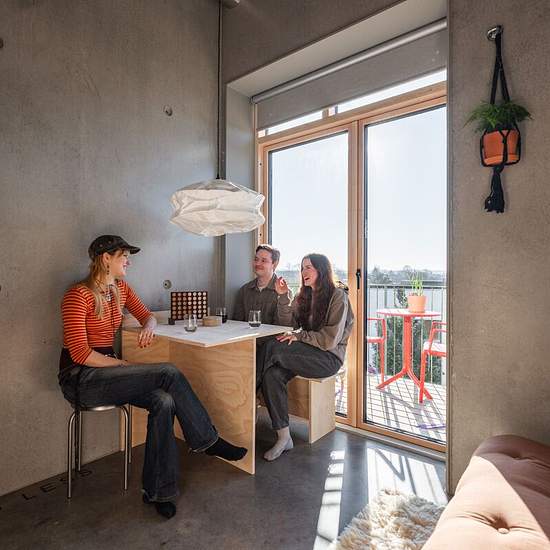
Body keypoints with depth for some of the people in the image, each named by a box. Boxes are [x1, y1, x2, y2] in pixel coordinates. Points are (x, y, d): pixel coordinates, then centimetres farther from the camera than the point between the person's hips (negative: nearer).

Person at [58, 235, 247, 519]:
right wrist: (125, 365, -18)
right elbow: (80, 353, -18)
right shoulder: (78, 294, -14)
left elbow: (147, 315, 15)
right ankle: (208, 441, -9)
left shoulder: (121, 288, 8)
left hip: (107, 368, 7)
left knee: (164, 402, -22)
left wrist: (148, 327, -9)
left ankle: (157, 491, -7)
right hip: (80, 378, -7)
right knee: (168, 373, -25)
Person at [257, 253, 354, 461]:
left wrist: (299, 336, -16)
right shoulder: (303, 296, 15)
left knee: (273, 348, -25)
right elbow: (287, 323, 9)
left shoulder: (338, 296, -6)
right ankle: (284, 437, -17)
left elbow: (331, 340, -13)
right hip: (306, 354, 6)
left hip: (329, 357, -6)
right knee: (272, 374, -26)